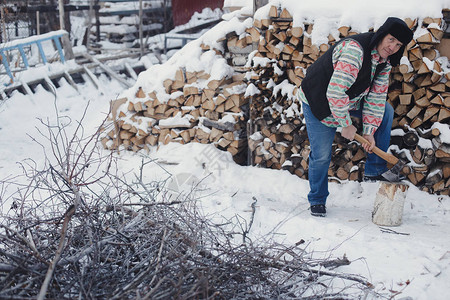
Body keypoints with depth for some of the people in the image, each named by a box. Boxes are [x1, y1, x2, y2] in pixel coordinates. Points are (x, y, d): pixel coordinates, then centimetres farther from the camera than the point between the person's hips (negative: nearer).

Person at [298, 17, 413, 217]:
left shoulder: (385, 61, -6)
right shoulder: (354, 50, -34)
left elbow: (377, 96, -4)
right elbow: (335, 92, -37)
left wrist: (370, 131, -11)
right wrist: (345, 125, -27)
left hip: (350, 99, 8)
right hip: (318, 102, -8)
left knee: (385, 111, -2)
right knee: (321, 155, -6)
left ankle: (374, 170, 7)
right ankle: (317, 200, 19)